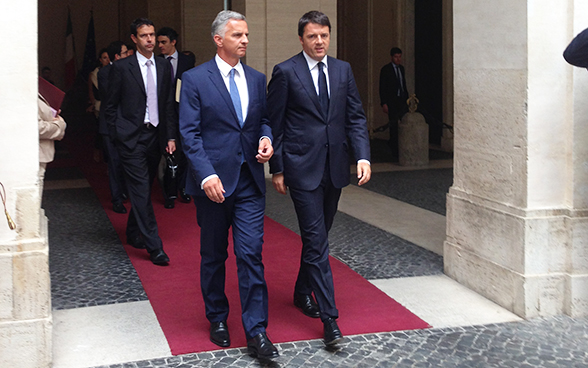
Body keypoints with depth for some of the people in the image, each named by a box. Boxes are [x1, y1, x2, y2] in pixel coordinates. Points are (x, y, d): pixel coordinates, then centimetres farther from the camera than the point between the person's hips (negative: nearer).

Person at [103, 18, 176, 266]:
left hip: (155, 135, 5)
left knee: (143, 189, 13)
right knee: (141, 190, -9)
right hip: (131, 137, -5)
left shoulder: (163, 67, 11)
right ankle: (154, 246, -10)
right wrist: (116, 137, -4)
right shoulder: (121, 67, -3)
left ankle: (133, 234, 31)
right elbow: (111, 106, 1)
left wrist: (171, 136, 7)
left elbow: (168, 105, 14)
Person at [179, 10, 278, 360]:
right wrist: (206, 175, -18)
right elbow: (189, 133, -8)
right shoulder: (195, 79, -4)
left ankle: (256, 332, 0)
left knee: (251, 253, -4)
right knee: (213, 256, 11)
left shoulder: (257, 79, 10)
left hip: (250, 180, 3)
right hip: (213, 180, -2)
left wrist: (266, 139, -4)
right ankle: (217, 319, 29)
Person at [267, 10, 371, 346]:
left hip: (335, 168, 5)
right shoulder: (285, 72, -5)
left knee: (318, 238, 17)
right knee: (317, 241, -7)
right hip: (303, 168, -5)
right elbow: (274, 124, -2)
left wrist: (363, 156, -6)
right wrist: (277, 168, -4)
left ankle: (303, 291, 38)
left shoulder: (343, 70, 8)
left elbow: (356, 116, 7)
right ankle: (329, 317, -5)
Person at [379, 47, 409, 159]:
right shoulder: (385, 69, -3)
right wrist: (384, 103, -12)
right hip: (392, 102, -5)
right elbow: (382, 88, -6)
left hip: (402, 100, 5)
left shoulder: (401, 68, 15)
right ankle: (395, 151, 3)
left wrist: (407, 98, 14)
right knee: (394, 127, -3)